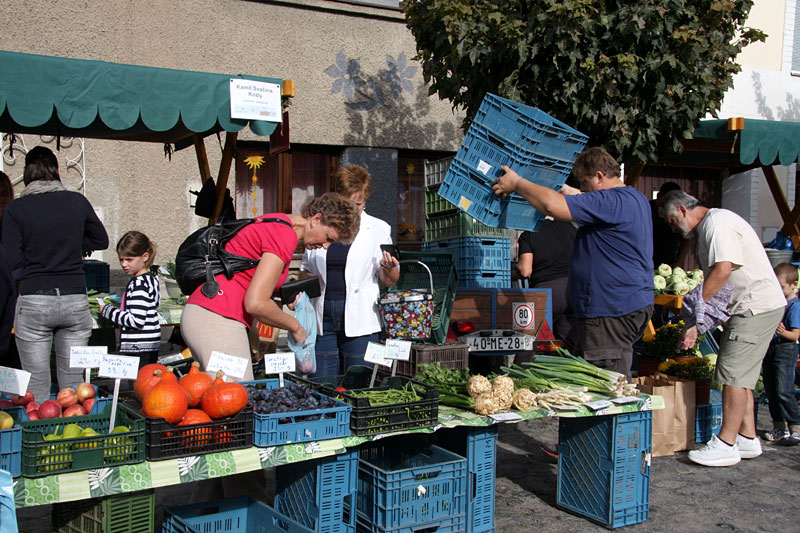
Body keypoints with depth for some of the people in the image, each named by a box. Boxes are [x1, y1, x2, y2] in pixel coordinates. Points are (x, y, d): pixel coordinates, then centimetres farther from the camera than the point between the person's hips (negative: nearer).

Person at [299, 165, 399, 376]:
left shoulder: (378, 229, 5)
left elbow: (389, 282, 5)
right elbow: (304, 268, 20)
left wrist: (388, 268, -17)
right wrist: (307, 278, -2)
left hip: (359, 319, -2)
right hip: (323, 317, 2)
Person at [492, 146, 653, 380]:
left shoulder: (613, 202, -17)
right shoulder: (636, 198, 16)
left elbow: (553, 205, -24)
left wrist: (516, 183, -12)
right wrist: (574, 194, 30)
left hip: (613, 312, -11)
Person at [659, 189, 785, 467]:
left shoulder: (718, 223, -15)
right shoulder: (707, 227, 19)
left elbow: (723, 270, -26)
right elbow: (714, 275, 19)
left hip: (757, 306, -11)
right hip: (749, 308, 11)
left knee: (733, 373, -10)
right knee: (740, 375, 13)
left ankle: (726, 445, -6)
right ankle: (747, 438, 19)